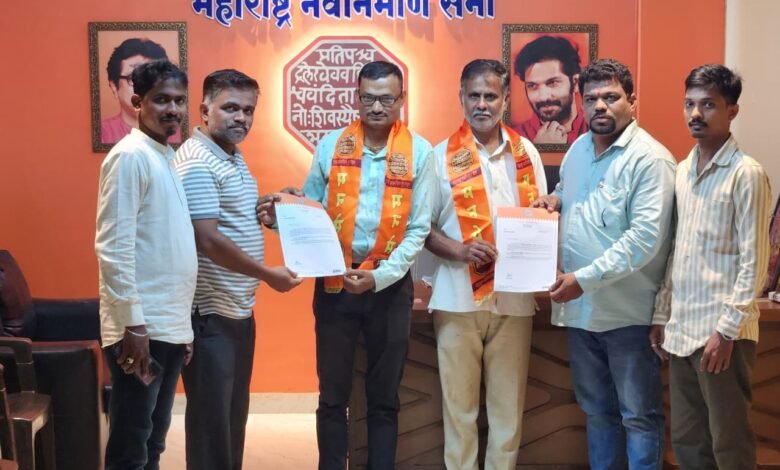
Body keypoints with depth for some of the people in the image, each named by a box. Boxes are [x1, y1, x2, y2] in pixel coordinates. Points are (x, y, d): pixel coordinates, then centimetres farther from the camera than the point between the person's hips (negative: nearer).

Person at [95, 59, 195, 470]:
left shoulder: (169, 157, 14)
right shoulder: (130, 156, -11)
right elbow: (114, 248, -17)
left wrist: (181, 325, 16)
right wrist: (132, 324, -20)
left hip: (170, 326, 8)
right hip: (141, 328, -8)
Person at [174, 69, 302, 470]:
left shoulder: (233, 156, 13)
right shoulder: (196, 162, -17)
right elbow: (208, 240, -24)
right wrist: (267, 274, -19)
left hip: (239, 307, 10)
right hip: (209, 312, -9)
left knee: (235, 411, 18)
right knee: (210, 415, 2)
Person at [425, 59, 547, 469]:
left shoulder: (526, 152, 7)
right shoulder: (442, 156, 0)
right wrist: (459, 251, -17)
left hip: (514, 296, 2)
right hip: (457, 297, -2)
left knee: (509, 403, 9)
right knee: (459, 403, 7)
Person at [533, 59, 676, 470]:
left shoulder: (649, 159, -15)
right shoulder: (578, 149, 10)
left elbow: (646, 237, -22)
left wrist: (585, 278, -24)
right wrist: (555, 198, 3)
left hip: (628, 312, -7)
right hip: (580, 308, 7)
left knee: (638, 415, 6)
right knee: (596, 409, 19)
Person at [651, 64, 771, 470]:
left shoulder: (747, 174, -10)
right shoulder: (683, 170, 11)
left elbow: (754, 263, -12)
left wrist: (726, 330, -16)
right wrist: (661, 316, 13)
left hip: (721, 331, -7)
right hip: (681, 329, 7)